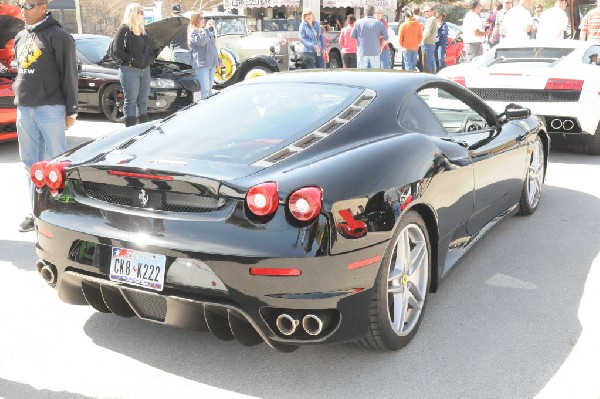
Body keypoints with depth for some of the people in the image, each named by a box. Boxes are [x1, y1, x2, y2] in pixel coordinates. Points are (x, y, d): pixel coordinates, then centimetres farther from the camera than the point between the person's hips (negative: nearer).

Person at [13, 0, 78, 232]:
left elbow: (69, 75, -7)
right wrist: (18, 98, 16)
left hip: (50, 109, -7)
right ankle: (35, 211, 17)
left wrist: (71, 110, -9)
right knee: (30, 164, 9)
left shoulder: (57, 36, -6)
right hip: (24, 109, 7)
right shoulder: (21, 37, 15)